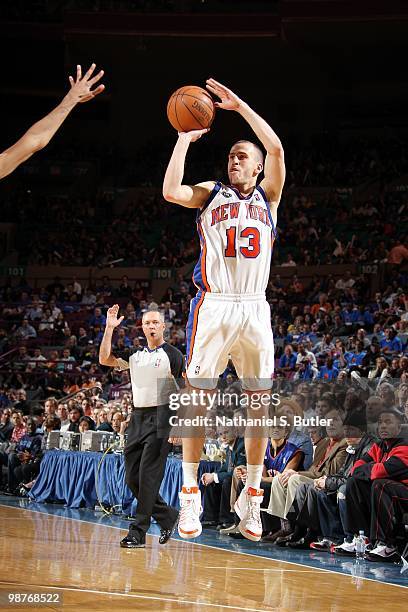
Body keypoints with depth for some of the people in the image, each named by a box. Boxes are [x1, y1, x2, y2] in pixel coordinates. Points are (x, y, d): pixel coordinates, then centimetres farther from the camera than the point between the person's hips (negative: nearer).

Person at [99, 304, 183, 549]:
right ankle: (168, 516, 20)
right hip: (138, 417, 7)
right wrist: (109, 328, 1)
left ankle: (138, 532, -6)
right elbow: (105, 359, 9)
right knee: (132, 477, 5)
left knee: (148, 476, -10)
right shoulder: (136, 355, 16)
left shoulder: (173, 354, -3)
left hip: (160, 418, -7)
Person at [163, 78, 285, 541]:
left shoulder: (268, 195, 15)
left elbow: (276, 148, -3)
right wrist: (186, 137, -3)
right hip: (213, 305, -2)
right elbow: (170, 192, -9)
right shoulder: (211, 193, 12)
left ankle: (251, 496, 12)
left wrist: (240, 105, -2)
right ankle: (190, 494, 4)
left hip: (254, 307, 2)